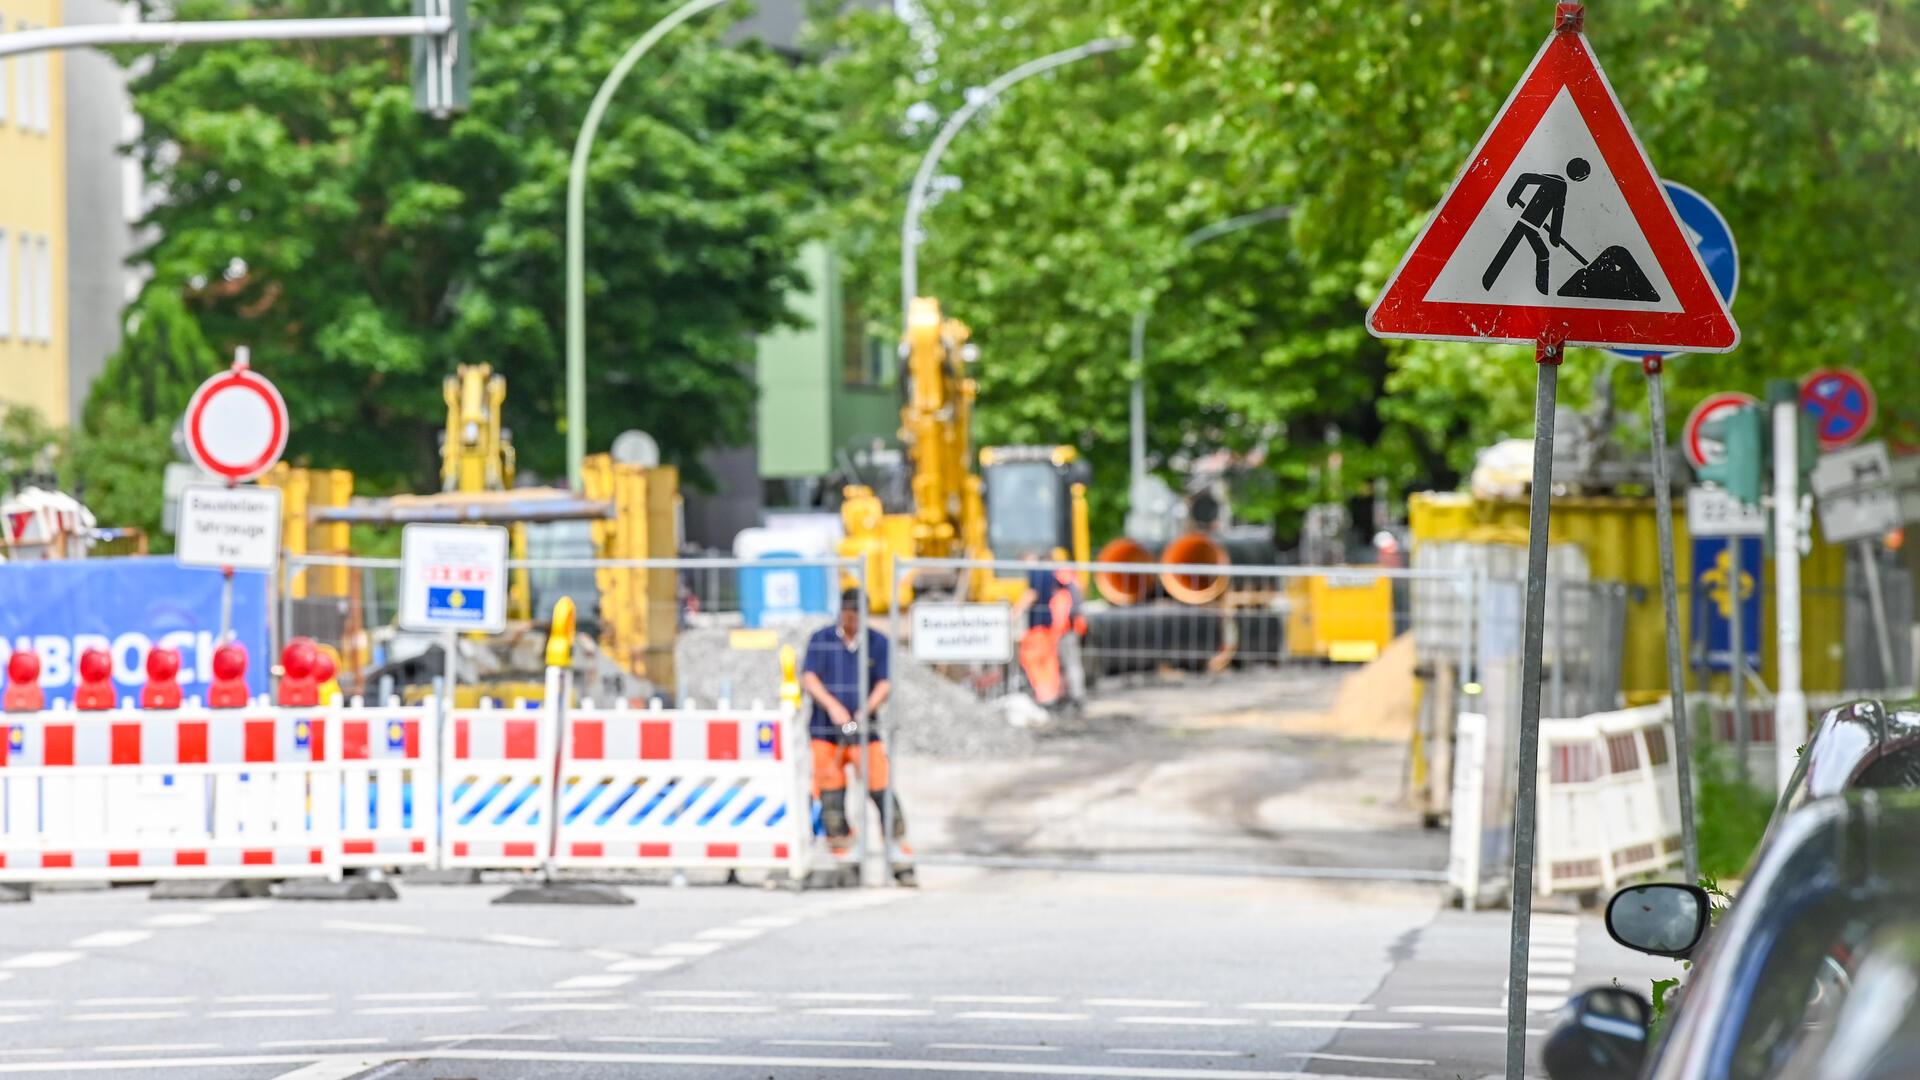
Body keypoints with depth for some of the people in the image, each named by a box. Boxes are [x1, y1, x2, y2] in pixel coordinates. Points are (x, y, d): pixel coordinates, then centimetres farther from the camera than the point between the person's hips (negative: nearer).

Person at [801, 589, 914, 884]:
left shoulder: (878, 643, 5)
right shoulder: (820, 640, 4)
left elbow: (885, 684, 0)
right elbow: (808, 679, -6)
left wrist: (866, 710, -19)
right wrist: (832, 705, -22)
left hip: (865, 730, 0)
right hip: (826, 731, 0)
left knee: (882, 791, -9)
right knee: (831, 797, -1)